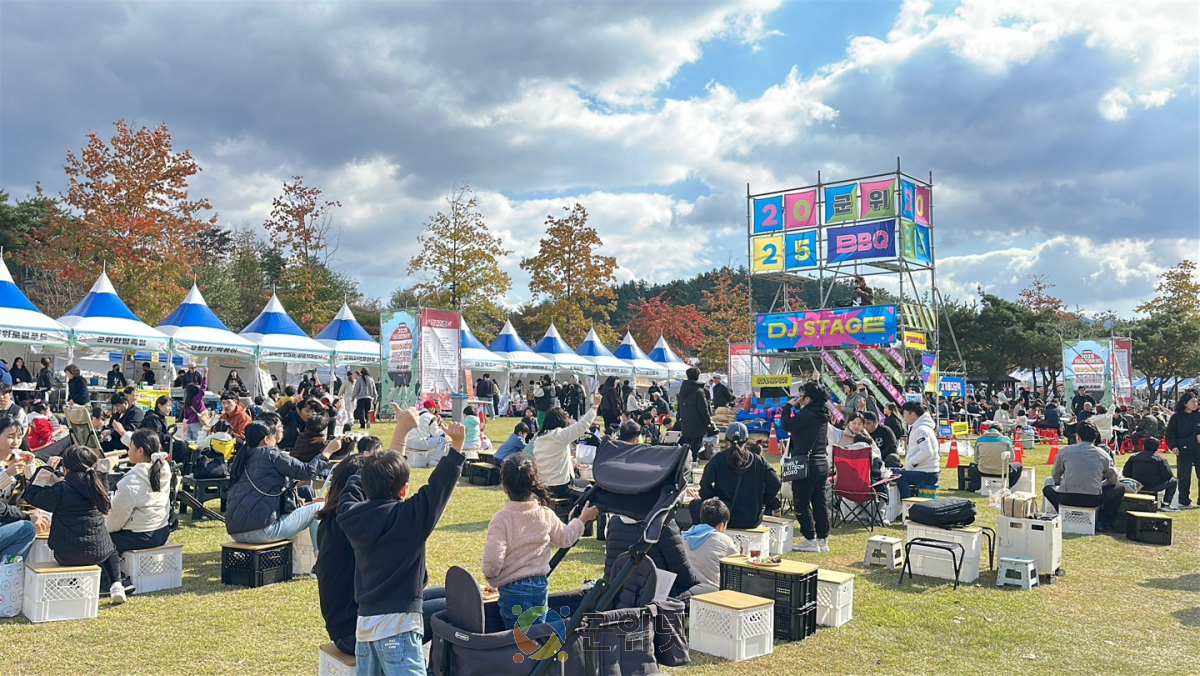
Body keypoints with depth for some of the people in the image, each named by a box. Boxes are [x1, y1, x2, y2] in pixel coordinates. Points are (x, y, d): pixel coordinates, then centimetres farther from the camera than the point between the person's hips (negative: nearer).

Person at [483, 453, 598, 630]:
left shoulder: (501, 519, -15)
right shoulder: (546, 515, -2)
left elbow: (492, 560, -20)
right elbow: (566, 538, 16)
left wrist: (492, 579, 2)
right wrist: (582, 519, 32)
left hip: (512, 590, -4)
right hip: (541, 586, 4)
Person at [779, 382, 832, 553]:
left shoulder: (807, 414, -18)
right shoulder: (822, 414, 11)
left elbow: (786, 425, -20)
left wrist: (788, 406, -7)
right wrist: (797, 407, 11)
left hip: (806, 464, -9)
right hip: (822, 463, 9)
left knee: (802, 503, -1)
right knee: (819, 502, 12)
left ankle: (810, 540, 0)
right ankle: (823, 539, 17)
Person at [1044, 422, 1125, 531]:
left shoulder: (1065, 451, 6)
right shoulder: (1103, 454, 7)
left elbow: (1055, 477, 17)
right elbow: (1114, 480, 18)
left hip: (1067, 499, 0)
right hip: (1094, 500, 0)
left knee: (1047, 489, 31)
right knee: (1120, 489, 26)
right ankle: (1103, 523, 17)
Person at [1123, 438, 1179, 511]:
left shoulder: (1134, 457, 5)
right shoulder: (1160, 459, -5)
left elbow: (1125, 473, 5)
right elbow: (1167, 476, -7)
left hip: (1137, 486, 5)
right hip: (1154, 487, -5)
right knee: (1174, 481, 19)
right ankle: (1165, 504, 10)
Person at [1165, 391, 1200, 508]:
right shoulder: (1176, 417, -2)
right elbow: (1169, 434, 0)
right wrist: (1173, 446, -12)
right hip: (1183, 452, -2)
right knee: (1184, 479, 4)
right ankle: (1184, 502, 13)